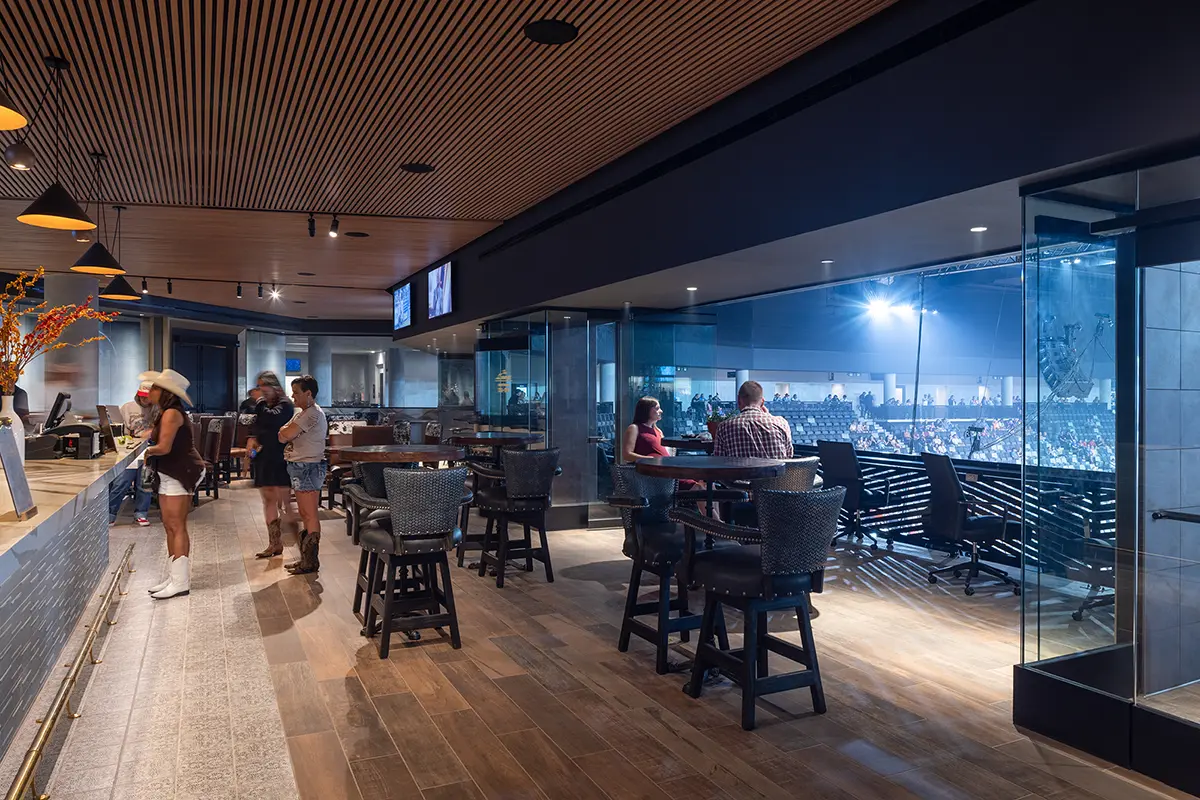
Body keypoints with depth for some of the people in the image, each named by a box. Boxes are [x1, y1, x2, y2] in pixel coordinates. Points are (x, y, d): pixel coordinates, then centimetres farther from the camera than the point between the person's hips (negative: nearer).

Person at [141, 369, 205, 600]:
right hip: (169, 476, 10)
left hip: (179, 475, -10)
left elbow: (164, 447, -24)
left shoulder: (171, 413, -17)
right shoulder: (165, 413, 16)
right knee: (169, 527, 13)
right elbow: (161, 440, 13)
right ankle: (173, 576, 21)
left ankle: (180, 582, -5)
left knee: (177, 527, -8)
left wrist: (149, 451, -6)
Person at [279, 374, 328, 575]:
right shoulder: (302, 412, 18)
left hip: (308, 468, -11)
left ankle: (311, 562, 0)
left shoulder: (312, 414, -17)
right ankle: (306, 558, 23)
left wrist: (286, 431, -2)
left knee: (310, 516, -5)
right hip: (301, 468, 11)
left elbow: (285, 434, -23)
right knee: (305, 515, 15)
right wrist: (288, 433, -3)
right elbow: (283, 435, 18)